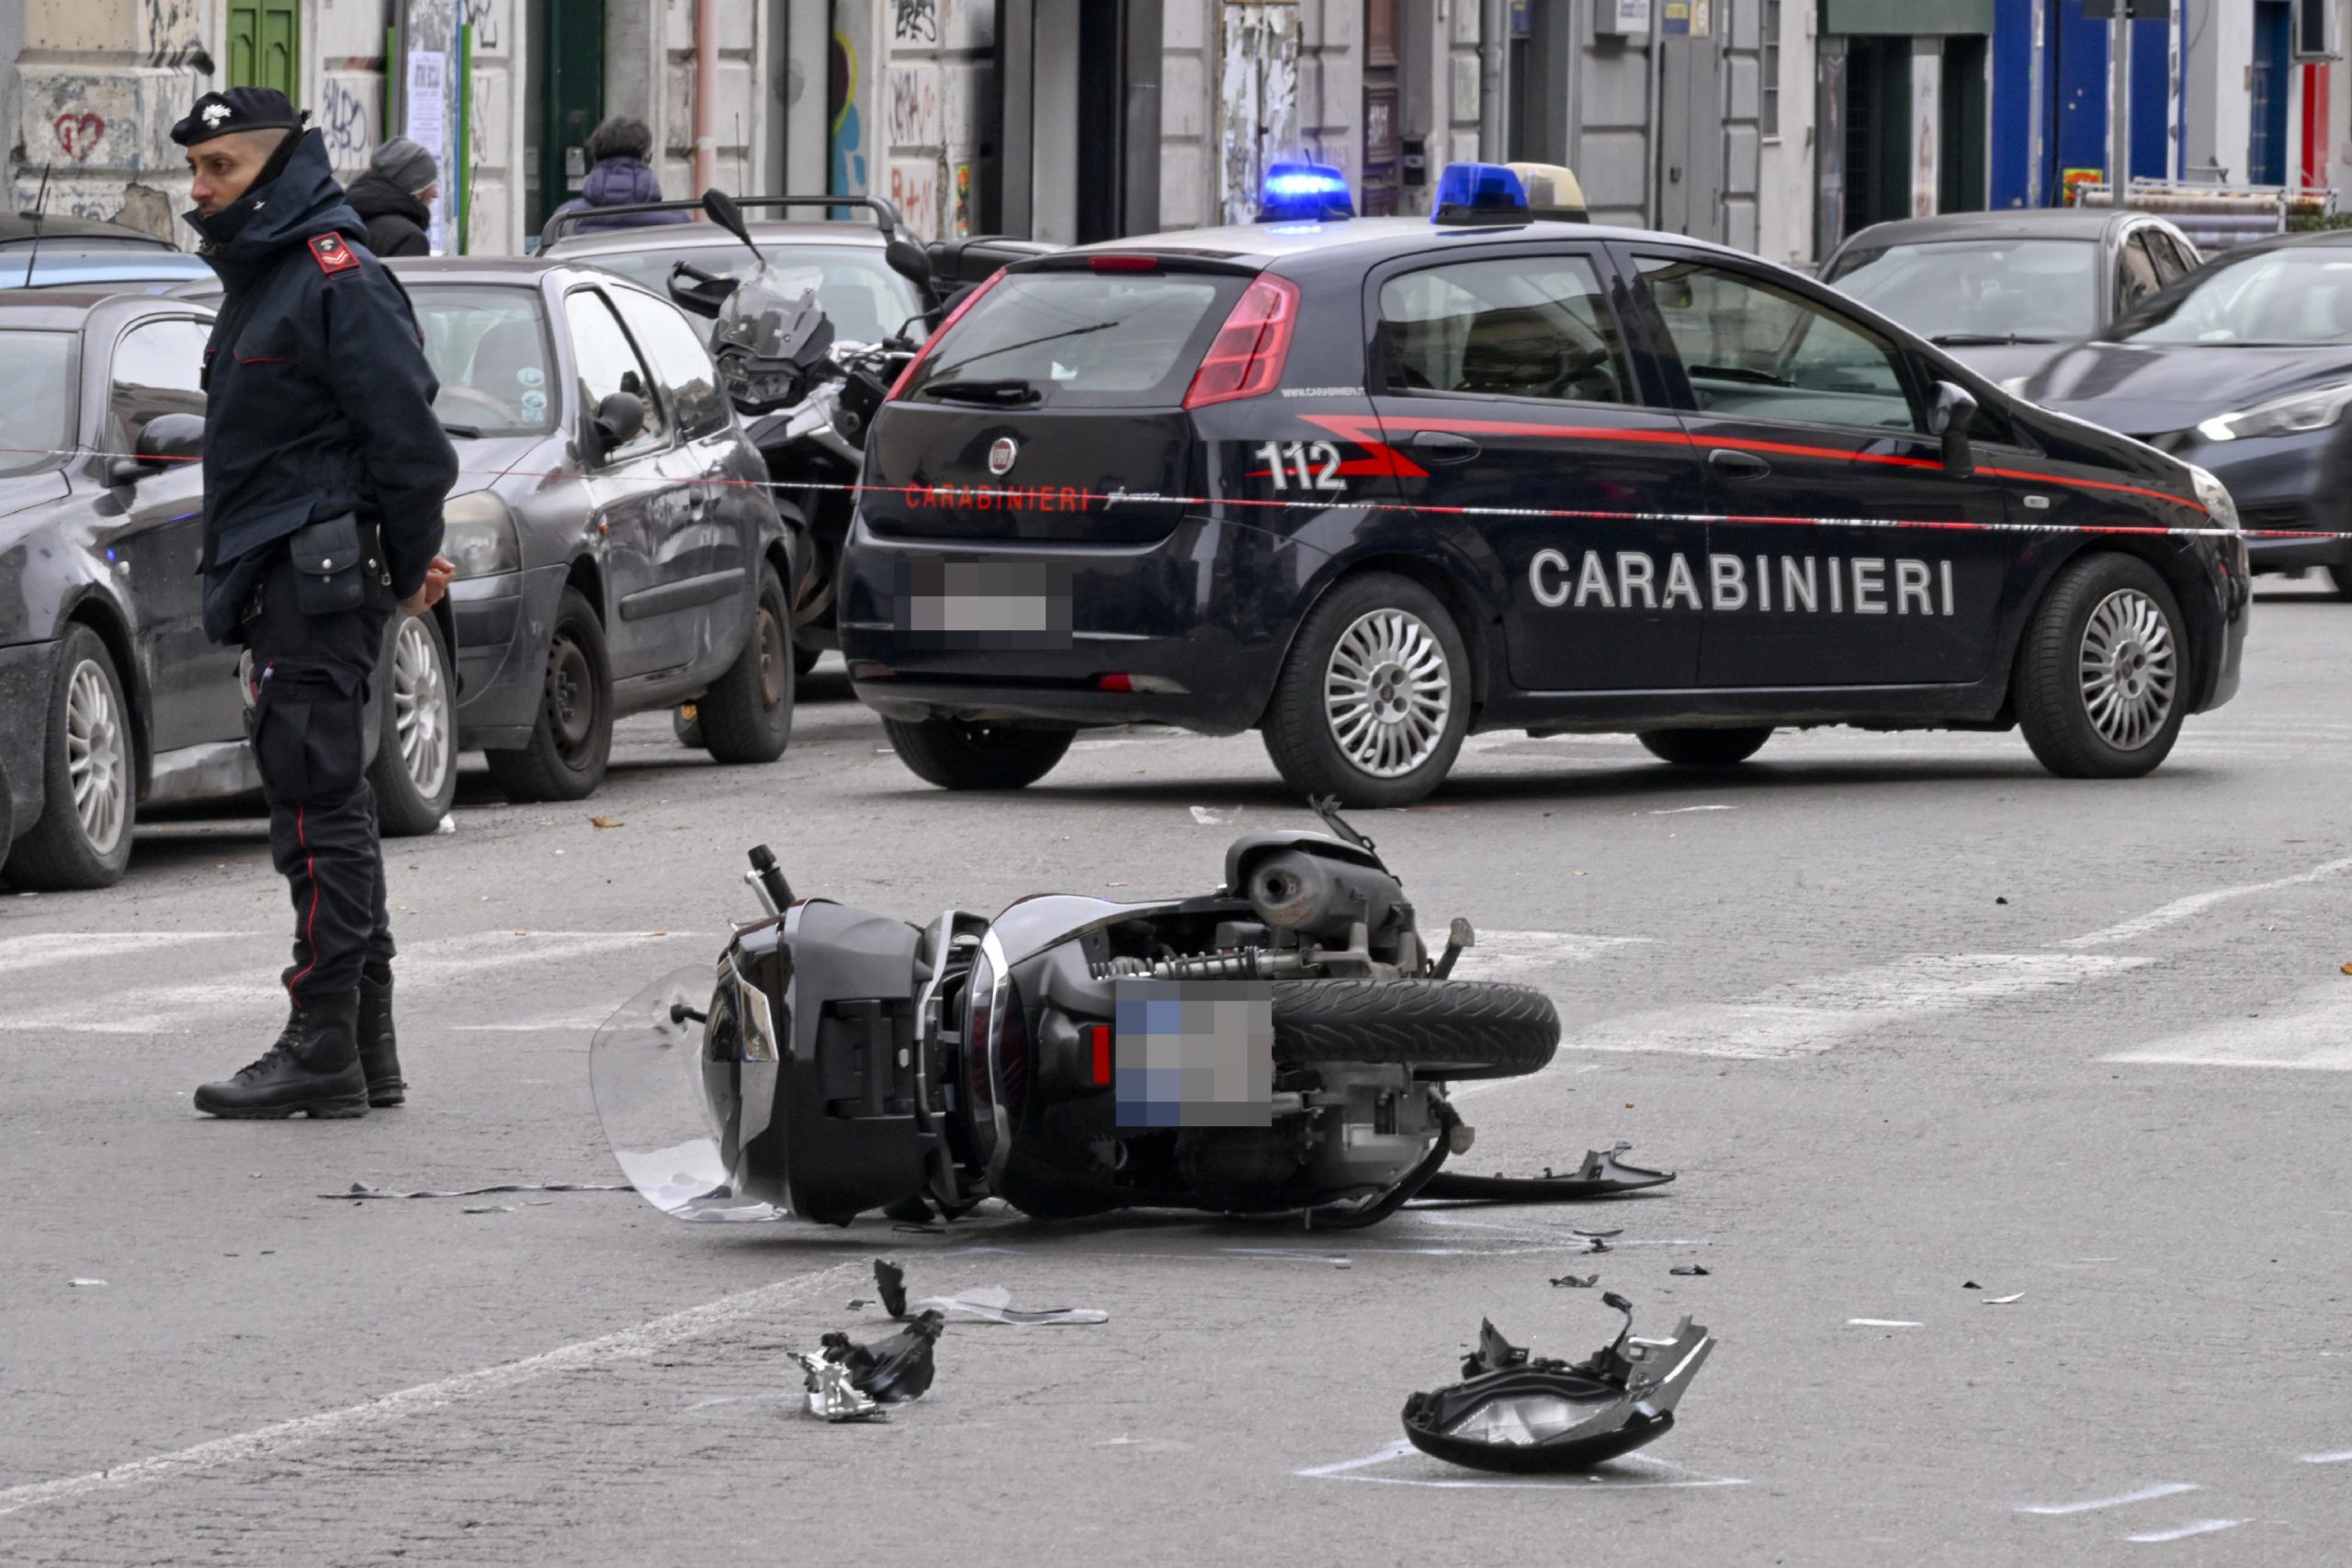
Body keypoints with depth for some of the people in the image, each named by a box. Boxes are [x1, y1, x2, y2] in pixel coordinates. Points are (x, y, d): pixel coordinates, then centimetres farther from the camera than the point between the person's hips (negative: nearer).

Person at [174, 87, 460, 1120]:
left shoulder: (336, 280, -13)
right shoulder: (257, 281, 18)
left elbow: (406, 432, -17)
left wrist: (409, 565, -8)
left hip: (318, 579, -10)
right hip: (279, 583, 10)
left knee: (318, 812, -10)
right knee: (325, 812, 12)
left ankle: (323, 1052, -11)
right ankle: (365, 1052, 17)